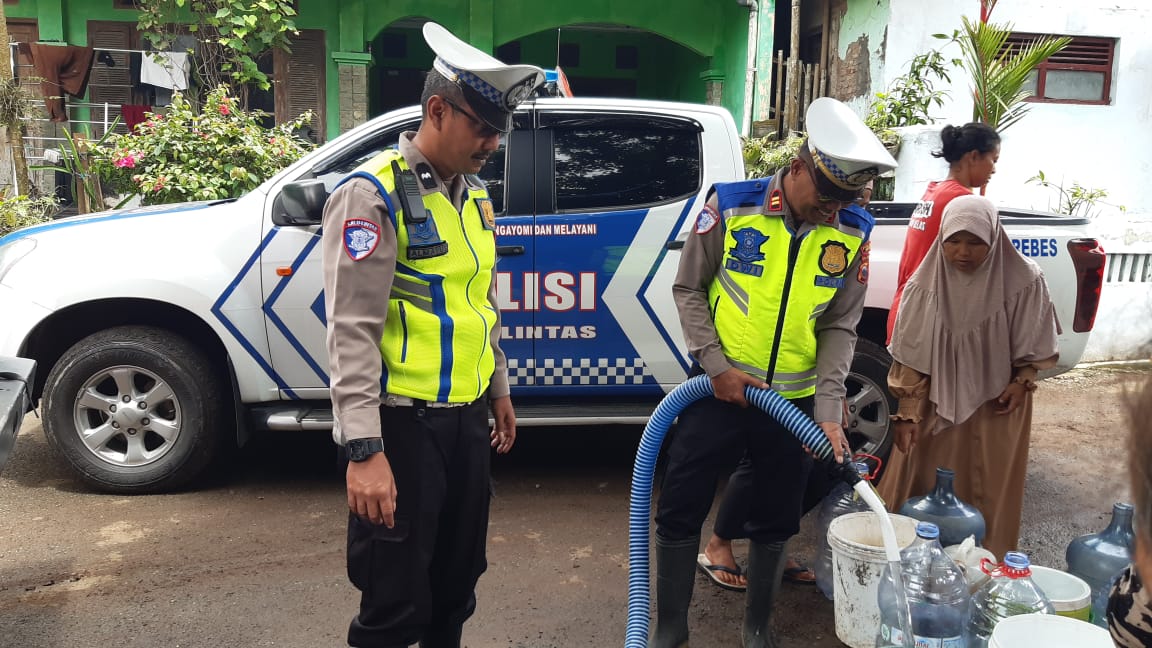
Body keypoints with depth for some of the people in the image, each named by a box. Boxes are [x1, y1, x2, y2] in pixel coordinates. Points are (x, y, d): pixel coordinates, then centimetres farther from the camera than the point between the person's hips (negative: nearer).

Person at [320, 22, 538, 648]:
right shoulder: (372, 194, -15)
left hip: (467, 417, 8)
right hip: (404, 424, -8)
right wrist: (363, 450, -23)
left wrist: (499, 389, 23)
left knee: (457, 583, 20)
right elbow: (352, 331, -20)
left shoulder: (474, 196, 11)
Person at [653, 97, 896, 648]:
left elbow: (840, 327, -1)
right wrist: (716, 365, -12)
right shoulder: (731, 206, -11)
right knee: (680, 510, 4)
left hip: (794, 399, 2)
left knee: (776, 519, 14)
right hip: (721, 389, -2)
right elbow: (688, 289, -3)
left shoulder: (851, 234, -4)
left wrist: (827, 410, -10)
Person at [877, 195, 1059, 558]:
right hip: (935, 404, 1)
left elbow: (1036, 346, 2)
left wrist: (1022, 382, -10)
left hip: (995, 407, 0)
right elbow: (910, 357, -7)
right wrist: (907, 414, -9)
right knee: (920, 490, 8)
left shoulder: (1023, 283, -16)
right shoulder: (926, 284, -14)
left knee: (988, 495, 9)